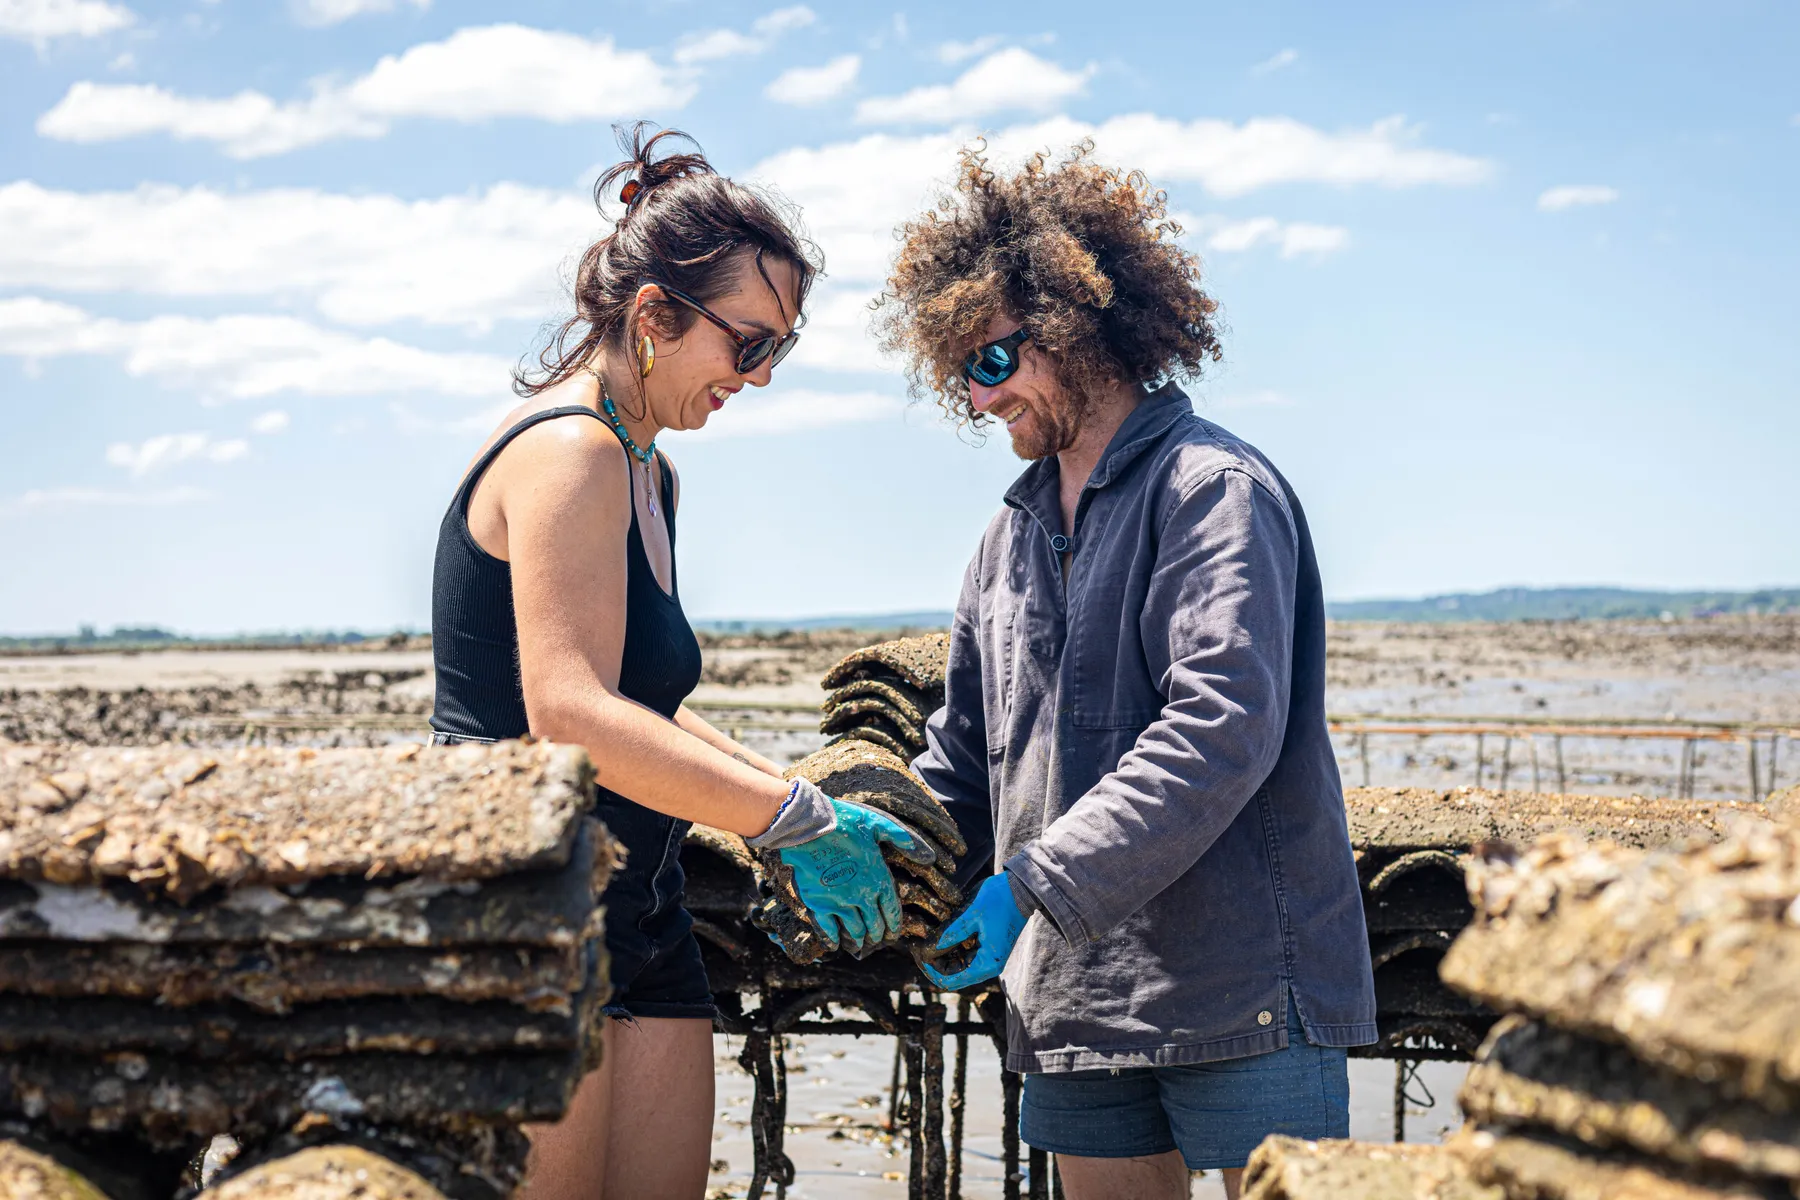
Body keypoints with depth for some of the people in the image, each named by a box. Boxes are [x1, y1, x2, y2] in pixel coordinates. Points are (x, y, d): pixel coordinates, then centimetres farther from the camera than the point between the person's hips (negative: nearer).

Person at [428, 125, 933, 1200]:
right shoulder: (568, 450, -13)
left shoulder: (649, 474, 19)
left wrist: (796, 795, 14)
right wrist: (797, 818, -21)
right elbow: (569, 717, -24)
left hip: (637, 919, 10)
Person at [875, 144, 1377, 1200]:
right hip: (1074, 997, 7)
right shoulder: (1015, 533, 18)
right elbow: (966, 756, 20)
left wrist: (1034, 883, -24)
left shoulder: (1215, 489, -7)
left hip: (1242, 992, -7)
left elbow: (1222, 733, -20)